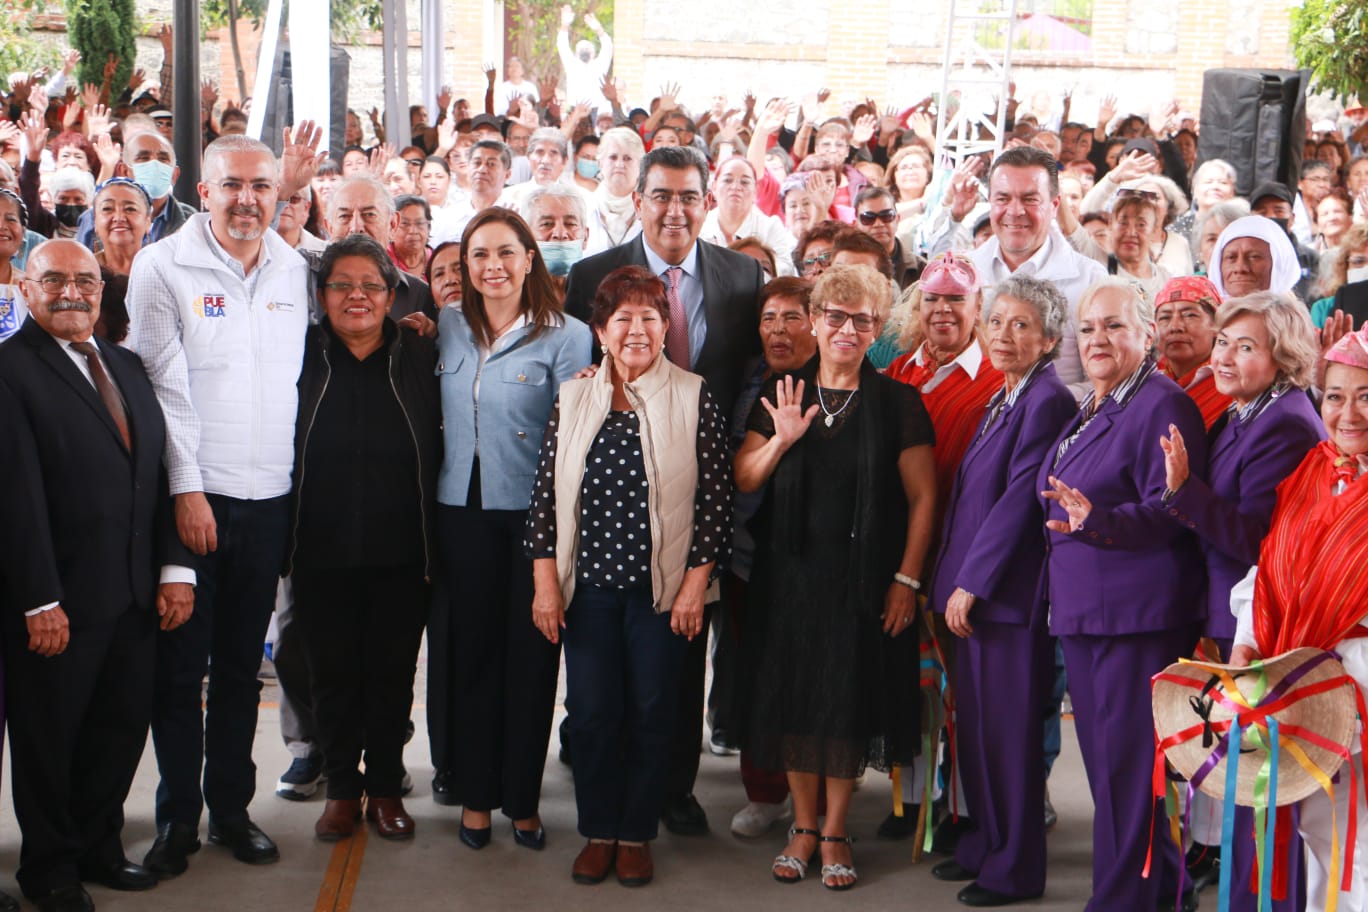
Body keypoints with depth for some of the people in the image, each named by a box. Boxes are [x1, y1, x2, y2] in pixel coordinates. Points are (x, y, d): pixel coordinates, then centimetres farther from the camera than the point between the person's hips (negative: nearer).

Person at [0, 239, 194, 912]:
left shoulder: (126, 367, 13)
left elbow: (157, 471, 12)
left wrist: (174, 567, 4)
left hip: (137, 597, 6)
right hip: (58, 602, -6)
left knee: (123, 728, 13)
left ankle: (98, 848, 31)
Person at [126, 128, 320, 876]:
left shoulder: (294, 270, 8)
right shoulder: (163, 268, -5)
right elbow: (164, 386, -9)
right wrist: (186, 489, -11)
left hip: (269, 499, 4)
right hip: (193, 498, -4)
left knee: (242, 667, 12)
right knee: (180, 666, 4)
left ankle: (231, 808, 23)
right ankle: (177, 816, 16)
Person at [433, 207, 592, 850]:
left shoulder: (565, 337, -4)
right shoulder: (446, 328, 8)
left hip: (534, 512, -3)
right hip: (462, 509, 3)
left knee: (530, 653, 3)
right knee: (470, 651, 8)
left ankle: (522, 797, 17)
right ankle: (475, 792, 20)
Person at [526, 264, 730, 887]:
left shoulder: (694, 398, -3)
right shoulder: (574, 399, 4)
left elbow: (715, 494, -4)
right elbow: (545, 493, 4)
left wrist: (696, 583, -8)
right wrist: (545, 583, -1)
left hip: (662, 587, -2)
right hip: (588, 584, 2)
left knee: (652, 713, 5)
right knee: (591, 712, 6)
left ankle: (637, 834, 20)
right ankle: (598, 831, 21)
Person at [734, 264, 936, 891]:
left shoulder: (897, 403, -2)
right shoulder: (781, 396, 6)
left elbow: (922, 497, -2)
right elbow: (742, 481, 5)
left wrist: (907, 579, -8)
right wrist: (780, 440, -13)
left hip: (864, 578, -2)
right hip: (790, 574, 2)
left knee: (849, 699, 3)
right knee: (793, 698, 6)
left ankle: (834, 831, 17)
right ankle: (803, 824, 21)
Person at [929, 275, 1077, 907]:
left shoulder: (1047, 401, -12)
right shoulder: (1000, 401, 17)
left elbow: (1020, 498, -17)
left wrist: (972, 583, -16)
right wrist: (952, 582, 15)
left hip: (1007, 592, -9)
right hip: (969, 591, 9)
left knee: (1009, 727, -1)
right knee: (975, 724, 15)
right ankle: (986, 844, 27)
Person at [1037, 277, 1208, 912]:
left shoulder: (1162, 405, -11)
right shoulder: (1087, 413, 17)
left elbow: (1169, 513, -20)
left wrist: (1098, 520, -32)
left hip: (1138, 616, -10)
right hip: (1082, 613, 10)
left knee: (1128, 763, -7)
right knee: (1103, 759, 14)